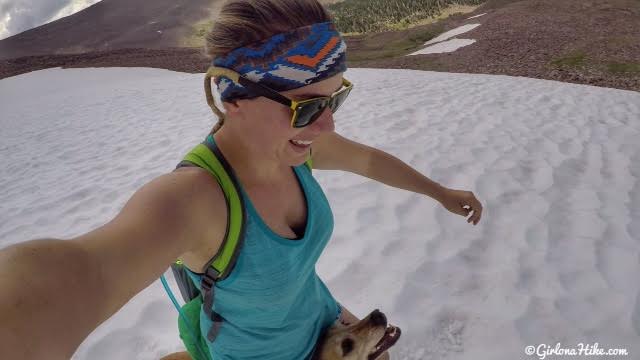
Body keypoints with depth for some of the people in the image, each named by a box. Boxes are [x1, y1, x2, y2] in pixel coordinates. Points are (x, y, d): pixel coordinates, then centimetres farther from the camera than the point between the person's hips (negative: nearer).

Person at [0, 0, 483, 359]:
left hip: (317, 316, 6)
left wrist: (441, 192, 11)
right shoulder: (190, 197, -40)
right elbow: (79, 270, -59)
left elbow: (369, 159, -2)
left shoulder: (299, 142, -20)